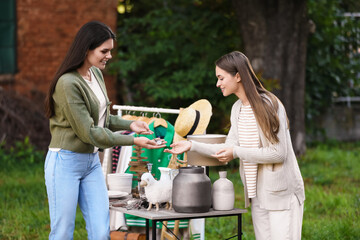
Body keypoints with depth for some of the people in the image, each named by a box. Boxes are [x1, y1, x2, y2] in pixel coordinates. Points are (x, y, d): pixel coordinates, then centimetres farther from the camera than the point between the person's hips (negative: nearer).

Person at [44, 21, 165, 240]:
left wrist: (130, 124, 1)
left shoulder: (96, 74, 7)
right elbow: (88, 132, -19)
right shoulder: (68, 83, -20)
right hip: (66, 162, -8)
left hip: (92, 161, 8)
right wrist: (133, 141, -20)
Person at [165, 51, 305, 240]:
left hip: (282, 194, -8)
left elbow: (279, 153, -18)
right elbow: (228, 149, 10)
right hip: (258, 194, 8)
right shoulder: (237, 109, 10)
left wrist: (237, 152, -17)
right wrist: (192, 146, 4)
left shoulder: (269, 105, -15)